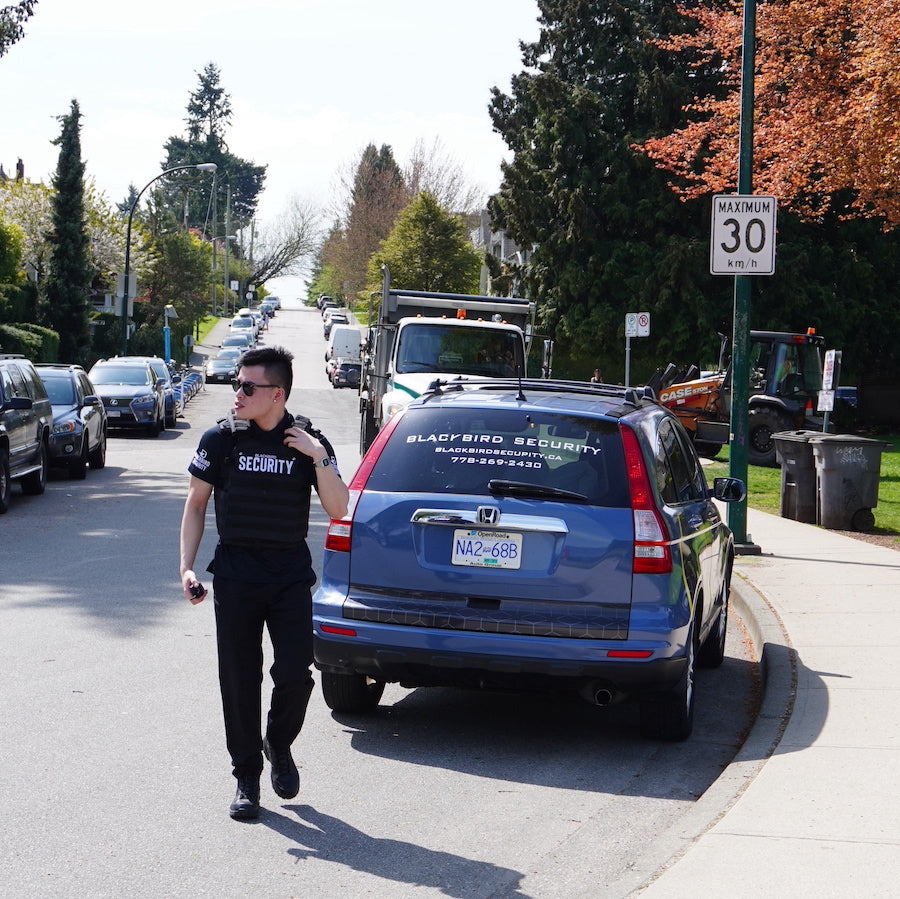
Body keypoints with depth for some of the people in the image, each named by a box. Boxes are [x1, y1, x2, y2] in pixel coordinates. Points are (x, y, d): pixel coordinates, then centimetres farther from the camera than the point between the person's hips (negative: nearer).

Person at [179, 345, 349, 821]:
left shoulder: (307, 442, 1)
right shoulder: (221, 439, 0)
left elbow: (338, 509, -4)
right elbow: (195, 504, 7)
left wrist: (319, 458, -15)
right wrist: (187, 567, -1)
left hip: (290, 572, 0)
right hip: (235, 574, 0)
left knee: (295, 673, -8)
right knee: (240, 681, 1)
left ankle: (279, 744, 22)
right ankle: (246, 777, 13)